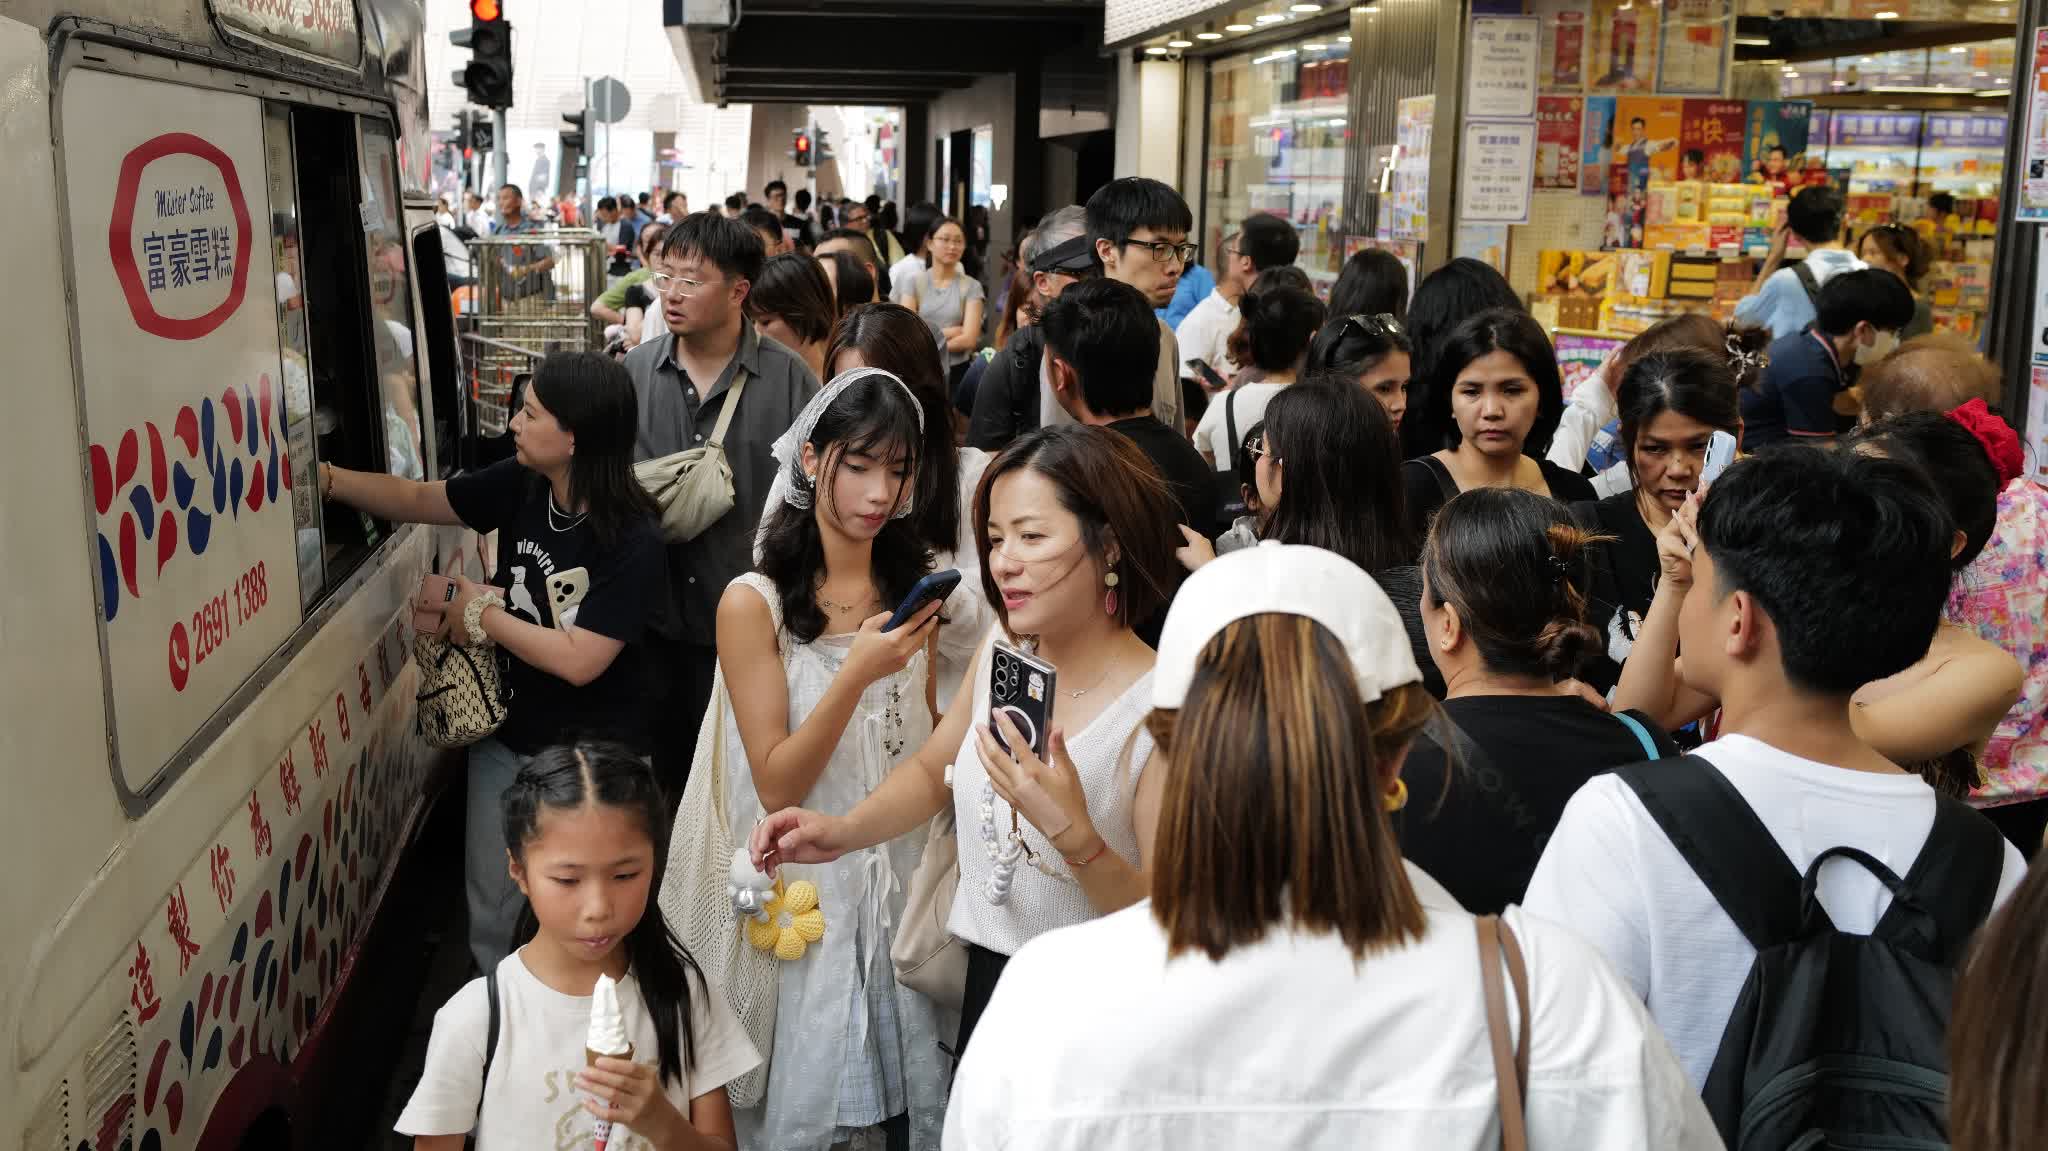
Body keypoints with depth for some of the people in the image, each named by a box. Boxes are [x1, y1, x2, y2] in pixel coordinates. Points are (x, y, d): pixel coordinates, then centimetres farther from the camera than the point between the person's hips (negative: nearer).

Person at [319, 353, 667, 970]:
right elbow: (416, 499, 3)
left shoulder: (632, 541, -25)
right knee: (490, 910, 19)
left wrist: (483, 615, -16)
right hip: (506, 736, 6)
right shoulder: (519, 485, -8)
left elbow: (578, 660, -27)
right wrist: (323, 477, -8)